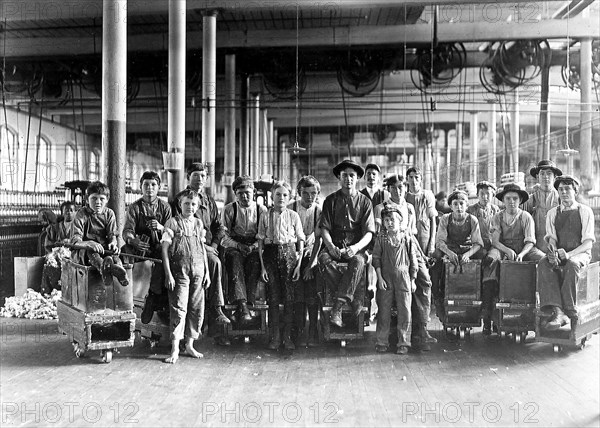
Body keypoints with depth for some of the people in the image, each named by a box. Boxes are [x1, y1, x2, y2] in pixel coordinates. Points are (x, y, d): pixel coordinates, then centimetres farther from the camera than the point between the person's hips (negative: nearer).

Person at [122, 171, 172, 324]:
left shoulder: (165, 207, 11)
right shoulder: (134, 207, 9)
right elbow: (127, 231, -4)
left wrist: (160, 227, -20)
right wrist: (134, 240, -27)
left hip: (159, 246, 0)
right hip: (140, 246, 0)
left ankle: (153, 297, -24)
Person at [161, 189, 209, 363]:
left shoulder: (199, 223, 13)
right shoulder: (172, 222, -2)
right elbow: (165, 249, -5)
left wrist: (207, 271, 12)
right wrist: (168, 274, -11)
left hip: (198, 271, 5)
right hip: (179, 271, -5)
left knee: (197, 309, 6)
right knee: (179, 308, -7)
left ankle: (190, 345, 19)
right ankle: (175, 349, 0)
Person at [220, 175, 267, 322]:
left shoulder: (262, 210, 9)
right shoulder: (228, 210, 7)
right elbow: (224, 237, 3)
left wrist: (254, 246, -15)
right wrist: (238, 245, -15)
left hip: (255, 248, 1)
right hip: (234, 248, 0)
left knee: (255, 262, -35)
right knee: (235, 261, -35)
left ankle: (248, 302, -34)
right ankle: (242, 306, -44)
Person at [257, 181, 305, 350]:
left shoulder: (293, 216, 4)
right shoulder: (266, 216, 4)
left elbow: (301, 241, 5)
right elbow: (260, 242, 3)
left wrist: (299, 264, -2)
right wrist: (262, 266, -3)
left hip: (289, 255, 0)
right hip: (271, 254, 0)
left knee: (289, 297, 0)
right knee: (273, 297, 2)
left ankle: (287, 336, 10)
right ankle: (275, 336, 13)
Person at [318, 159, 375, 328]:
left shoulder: (365, 202, 7)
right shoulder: (331, 200, 10)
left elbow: (369, 233, 0)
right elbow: (324, 228, 4)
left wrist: (356, 247, -20)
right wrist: (330, 246, -17)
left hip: (356, 247, -1)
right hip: (334, 246, 1)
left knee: (358, 261, -35)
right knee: (324, 259, -32)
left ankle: (337, 307, -34)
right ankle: (356, 303, -27)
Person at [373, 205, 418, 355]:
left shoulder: (407, 239, 1)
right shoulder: (381, 238, 3)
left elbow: (413, 261, 5)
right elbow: (376, 258, 1)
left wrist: (413, 280, 4)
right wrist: (379, 277, -6)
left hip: (403, 276, 0)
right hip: (385, 277, 1)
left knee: (405, 311, 0)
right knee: (384, 310, 5)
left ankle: (403, 342, 11)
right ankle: (382, 342, 15)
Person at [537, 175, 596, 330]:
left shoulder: (585, 211, 3)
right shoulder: (552, 213, 14)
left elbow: (588, 242, -5)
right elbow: (551, 238, 4)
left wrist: (569, 254, -23)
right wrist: (552, 252, -20)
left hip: (580, 254, -3)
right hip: (559, 255, 3)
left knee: (572, 265, -38)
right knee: (543, 264, -31)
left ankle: (568, 309, -29)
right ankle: (557, 312, -42)